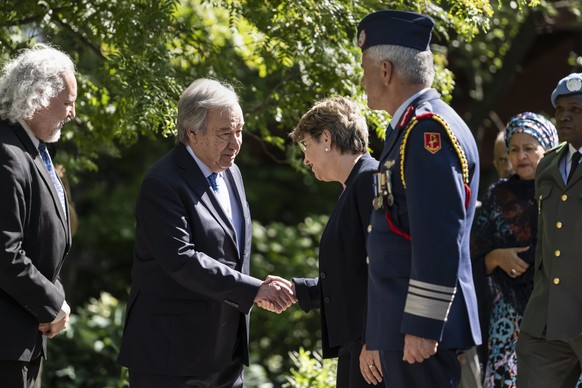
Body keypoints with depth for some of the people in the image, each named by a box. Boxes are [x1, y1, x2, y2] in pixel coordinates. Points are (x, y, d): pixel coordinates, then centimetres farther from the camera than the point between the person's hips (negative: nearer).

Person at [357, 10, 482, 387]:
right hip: (405, 321, 10)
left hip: (421, 328, -10)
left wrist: (422, 326, -22)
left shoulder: (428, 129, -14)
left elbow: (440, 241, -21)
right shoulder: (412, 127, 17)